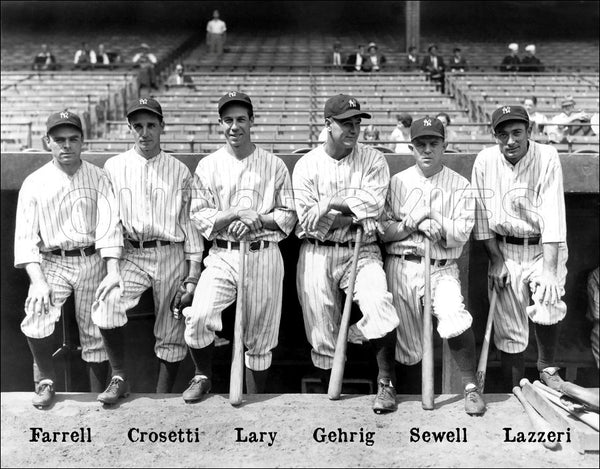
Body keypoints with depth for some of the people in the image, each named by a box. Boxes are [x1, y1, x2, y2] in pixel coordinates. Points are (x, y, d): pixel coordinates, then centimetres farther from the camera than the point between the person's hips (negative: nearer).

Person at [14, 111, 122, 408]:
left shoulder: (97, 177, 4)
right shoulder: (34, 183, 4)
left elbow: (108, 226, -5)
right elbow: (25, 236, -2)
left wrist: (112, 272, -17)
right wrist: (38, 281, -15)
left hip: (93, 262, 0)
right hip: (52, 263, 0)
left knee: (95, 332, 3)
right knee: (36, 319, -21)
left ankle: (99, 397, 20)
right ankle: (46, 382, 4)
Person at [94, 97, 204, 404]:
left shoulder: (179, 171, 6)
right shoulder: (113, 167, 8)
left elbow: (189, 221, 6)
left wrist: (193, 272, -1)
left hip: (171, 255, 0)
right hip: (130, 255, 0)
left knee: (171, 334, 4)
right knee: (107, 303, -27)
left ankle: (163, 400, 21)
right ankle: (119, 378, -8)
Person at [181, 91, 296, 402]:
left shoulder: (275, 166, 7)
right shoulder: (207, 166, 8)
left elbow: (289, 216, 5)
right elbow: (199, 216, 0)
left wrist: (256, 219, -12)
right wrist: (237, 213, -14)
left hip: (264, 257, 0)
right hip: (222, 256, 0)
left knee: (259, 338, 5)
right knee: (198, 317, -21)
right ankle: (202, 377, 7)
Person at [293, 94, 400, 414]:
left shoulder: (373, 160, 6)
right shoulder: (306, 165, 5)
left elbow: (372, 206, -9)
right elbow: (308, 221, -5)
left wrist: (330, 202, -7)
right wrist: (353, 214, -6)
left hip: (360, 251, 0)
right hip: (317, 253, 1)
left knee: (379, 302, -24)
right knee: (320, 326, -1)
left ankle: (386, 382, -10)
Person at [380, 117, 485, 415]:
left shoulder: (459, 185, 8)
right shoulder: (397, 182, 10)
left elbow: (462, 231, -4)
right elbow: (383, 230, 1)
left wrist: (431, 218, -15)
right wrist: (414, 225, -13)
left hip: (443, 269, 0)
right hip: (402, 267, 1)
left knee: (455, 318, -28)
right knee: (408, 351, 2)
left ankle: (470, 386, -9)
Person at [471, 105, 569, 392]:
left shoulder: (547, 157, -12)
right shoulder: (485, 161, -5)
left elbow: (552, 215, -19)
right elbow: (483, 215, 0)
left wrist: (549, 269, -25)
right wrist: (495, 258, -4)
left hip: (544, 248, -2)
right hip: (505, 250, 2)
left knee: (547, 311, -23)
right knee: (508, 330, 2)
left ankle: (548, 367, 8)